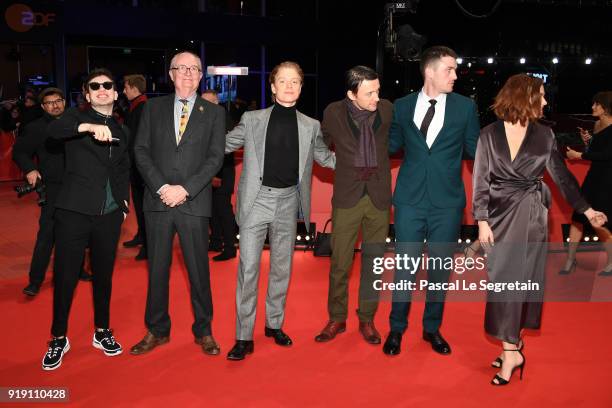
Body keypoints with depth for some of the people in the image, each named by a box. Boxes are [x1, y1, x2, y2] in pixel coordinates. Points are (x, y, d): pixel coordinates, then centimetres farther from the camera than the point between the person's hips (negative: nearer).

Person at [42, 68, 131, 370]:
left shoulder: (122, 131, 15)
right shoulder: (77, 118, 2)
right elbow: (54, 129, -22)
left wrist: (124, 201, 12)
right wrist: (89, 126, -39)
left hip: (110, 215, 4)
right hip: (74, 211, -3)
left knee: (103, 275, 12)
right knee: (65, 277, 0)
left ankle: (102, 332, 28)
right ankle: (59, 338, 16)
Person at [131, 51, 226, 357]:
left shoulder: (214, 112, 5)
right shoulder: (153, 108, 10)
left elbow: (215, 157, -3)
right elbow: (141, 150, 4)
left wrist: (185, 189, -13)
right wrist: (161, 187, -10)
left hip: (194, 203, -1)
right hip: (158, 201, 2)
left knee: (199, 270, 4)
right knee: (157, 269, 9)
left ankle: (203, 331, 20)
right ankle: (157, 331, 23)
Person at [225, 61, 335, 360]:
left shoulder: (310, 126, 7)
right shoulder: (252, 120, 2)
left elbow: (327, 158, 15)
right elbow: (223, 145, 9)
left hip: (288, 202, 3)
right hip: (257, 199, -2)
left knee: (282, 267, 12)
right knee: (248, 267, -4)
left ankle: (274, 324, 29)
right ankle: (244, 337, 5)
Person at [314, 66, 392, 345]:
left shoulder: (387, 109, -3)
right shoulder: (334, 112, -6)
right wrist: (341, 164, 8)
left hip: (379, 196, 1)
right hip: (347, 196, -1)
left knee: (373, 262, 9)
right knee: (340, 262, 3)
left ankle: (367, 319, 23)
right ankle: (336, 319, 20)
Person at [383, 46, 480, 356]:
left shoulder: (465, 106, 2)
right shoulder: (403, 106, 4)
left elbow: (474, 149, 8)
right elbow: (393, 145, 16)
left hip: (447, 202, 0)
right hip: (410, 199, 0)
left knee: (440, 268, 10)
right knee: (405, 267, 5)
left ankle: (432, 329, 28)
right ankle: (396, 329, 22)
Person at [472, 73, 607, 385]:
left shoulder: (544, 135, 3)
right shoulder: (490, 135, -1)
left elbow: (561, 176, 9)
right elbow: (481, 180, -1)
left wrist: (586, 209, 4)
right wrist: (482, 221, -6)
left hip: (530, 215, 0)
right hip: (501, 214, 1)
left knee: (517, 278, -4)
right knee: (503, 280, 4)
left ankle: (511, 349, 1)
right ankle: (512, 343, 17)